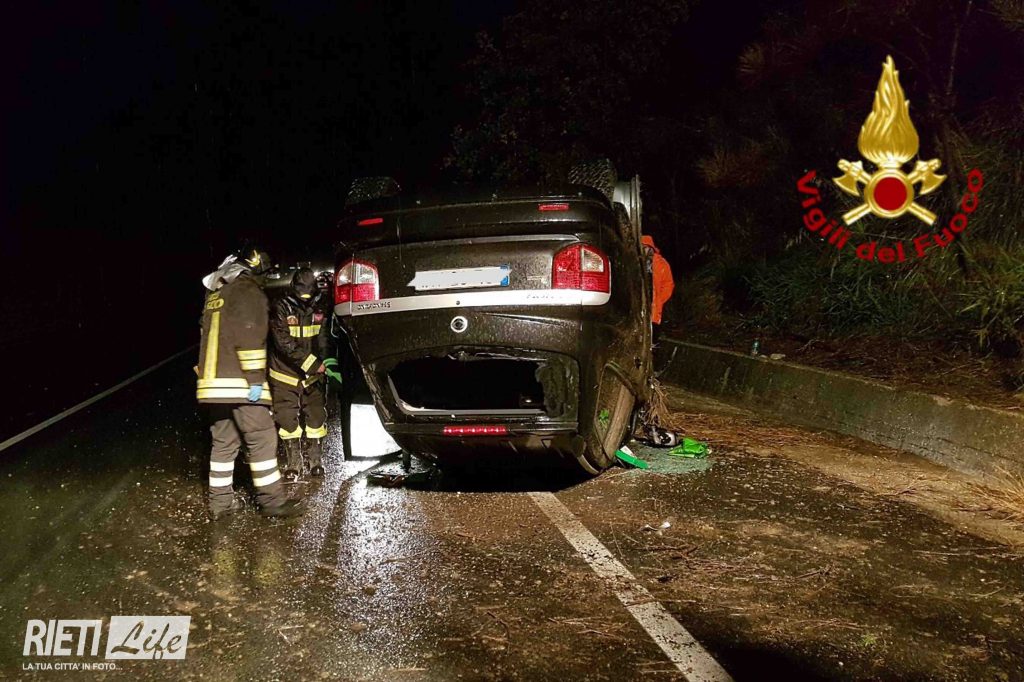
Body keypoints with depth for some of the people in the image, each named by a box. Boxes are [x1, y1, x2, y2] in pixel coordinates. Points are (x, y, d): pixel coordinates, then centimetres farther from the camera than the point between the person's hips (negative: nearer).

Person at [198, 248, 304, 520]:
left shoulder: (215, 294, 21)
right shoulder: (247, 289, -7)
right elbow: (249, 336, -18)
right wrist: (255, 378, -18)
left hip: (213, 380, 9)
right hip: (239, 382, -9)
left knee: (224, 441, 13)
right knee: (262, 439, -5)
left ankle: (221, 500, 15)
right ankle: (272, 500, -4)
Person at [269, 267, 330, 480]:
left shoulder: (318, 310, 2)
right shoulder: (281, 309, -13)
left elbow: (323, 340, 2)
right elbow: (284, 343, -21)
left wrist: (326, 362, -18)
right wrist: (313, 363, -26)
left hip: (313, 376, 3)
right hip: (286, 375, -3)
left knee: (316, 418, 5)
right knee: (288, 421, -1)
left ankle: (316, 461, 19)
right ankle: (293, 465, 10)